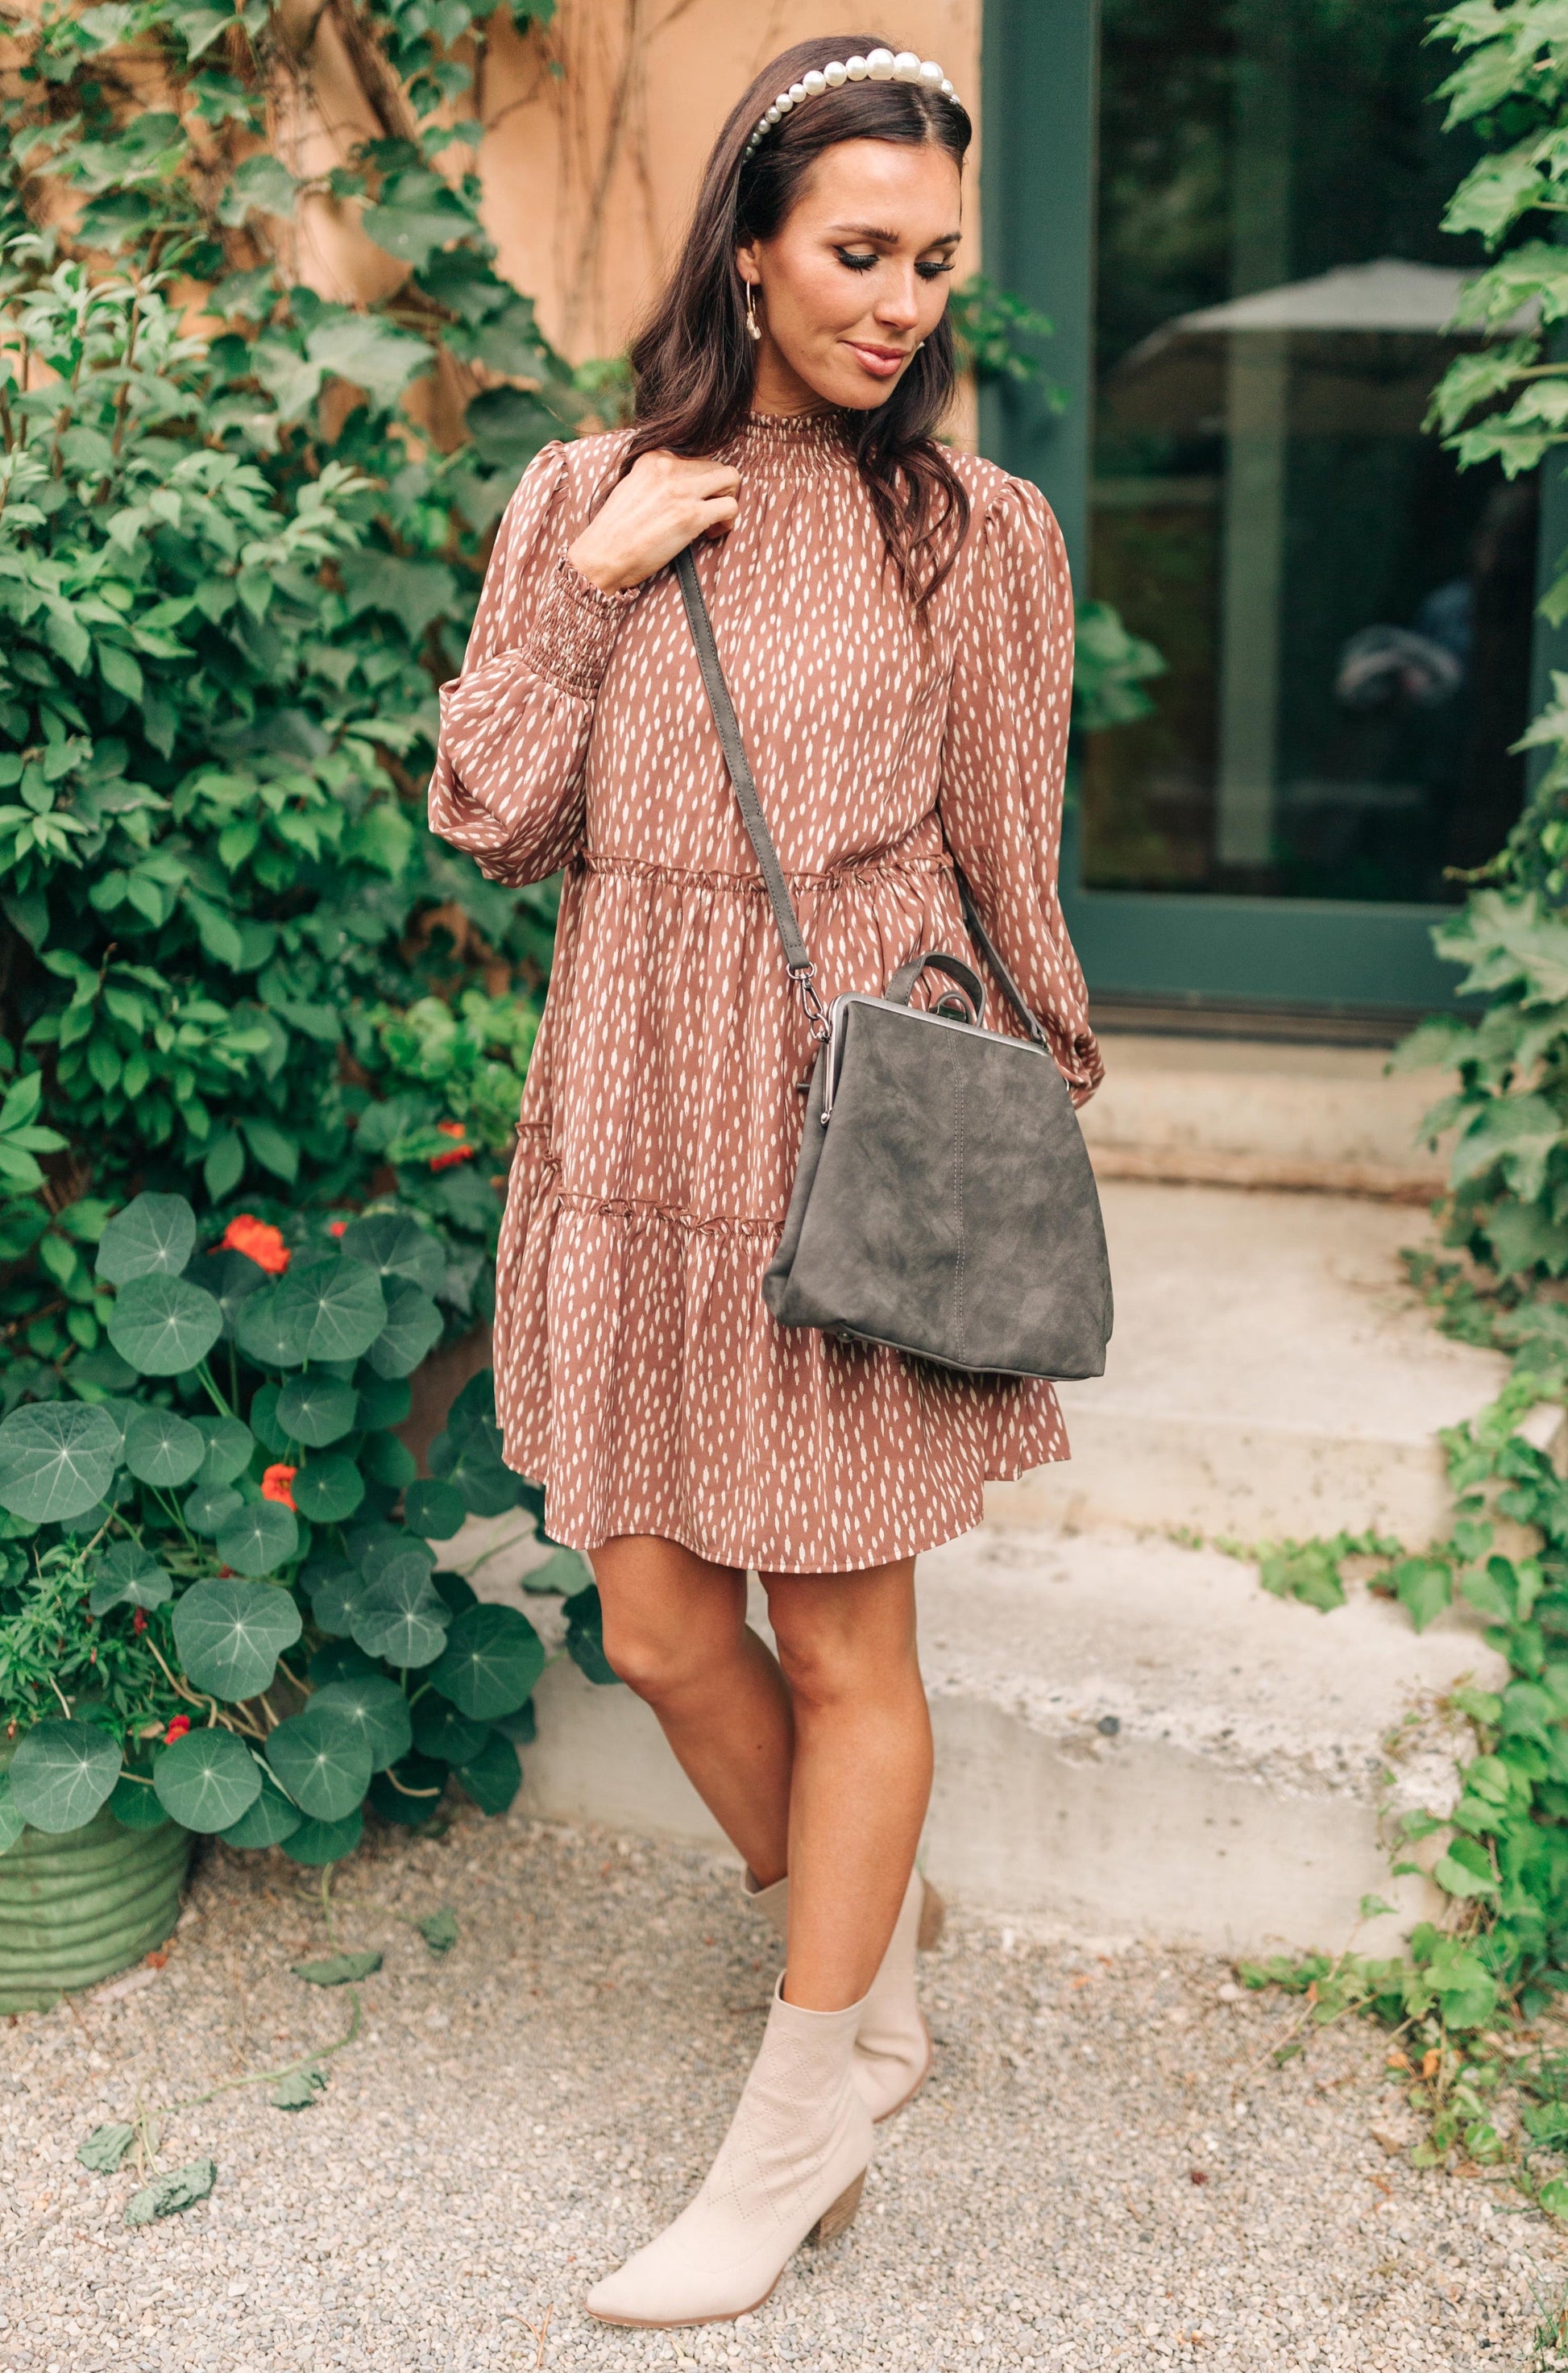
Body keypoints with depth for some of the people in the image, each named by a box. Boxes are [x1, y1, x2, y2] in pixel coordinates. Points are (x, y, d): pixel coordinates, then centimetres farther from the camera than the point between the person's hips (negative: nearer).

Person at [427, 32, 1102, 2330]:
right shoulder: (584, 498, 5)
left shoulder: (975, 529, -2)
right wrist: (591, 584, -7)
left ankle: (799, 2133, 24)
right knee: (659, 1624, 9)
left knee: (841, 1641, 6)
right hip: (632, 1130, 4)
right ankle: (872, 1987, 36)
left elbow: (1010, 880, 3)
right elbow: (491, 821, 2)